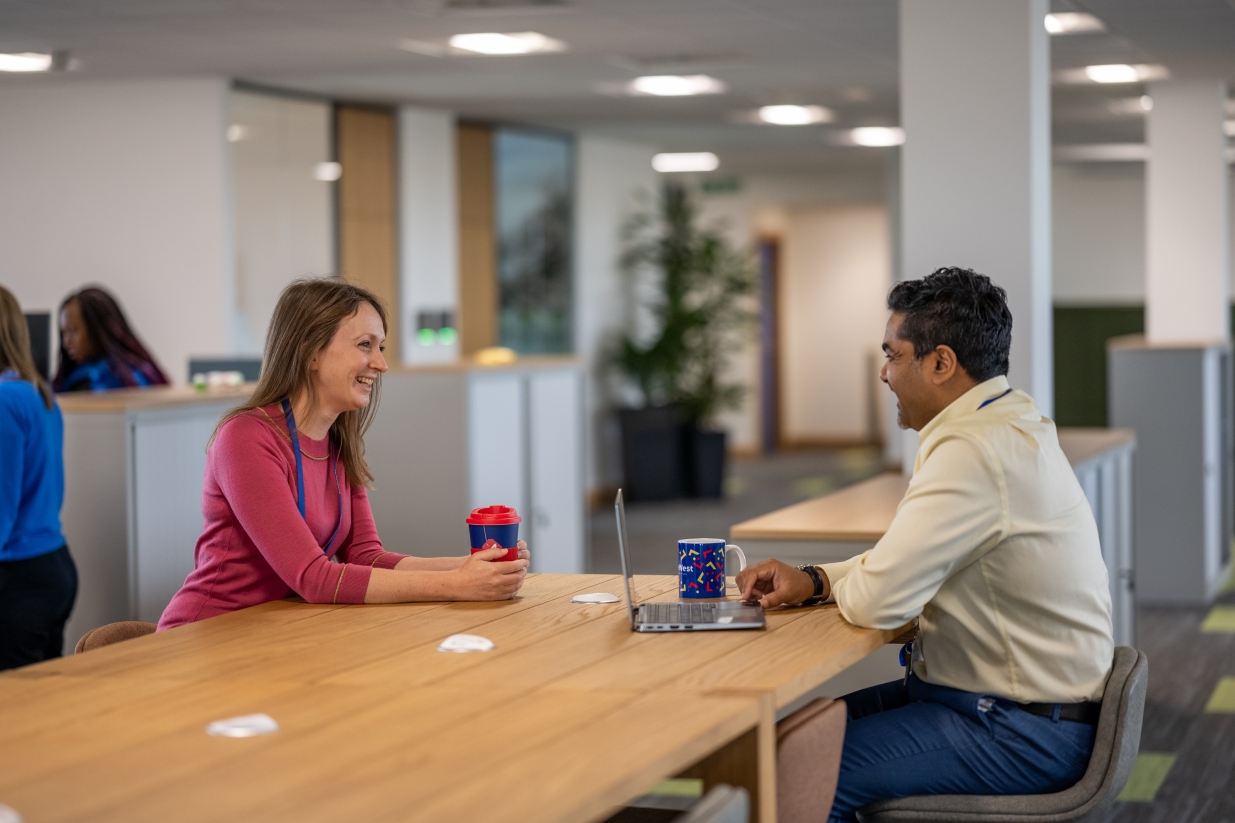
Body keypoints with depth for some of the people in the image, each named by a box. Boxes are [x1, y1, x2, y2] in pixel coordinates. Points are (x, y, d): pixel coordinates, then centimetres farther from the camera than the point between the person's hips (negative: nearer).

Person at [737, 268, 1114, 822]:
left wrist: (840, 582, -2)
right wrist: (811, 579, 2)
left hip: (1021, 735, -10)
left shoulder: (975, 454, -24)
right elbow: (905, 565, 18)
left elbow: (876, 599, -26)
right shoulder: (1010, 424, 10)